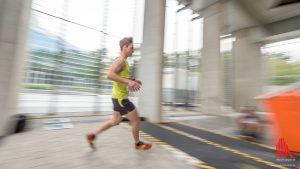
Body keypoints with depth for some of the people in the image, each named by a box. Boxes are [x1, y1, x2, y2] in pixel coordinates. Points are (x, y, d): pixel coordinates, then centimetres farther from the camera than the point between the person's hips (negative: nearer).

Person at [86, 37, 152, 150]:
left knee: (116, 121, 20)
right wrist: (129, 82, -31)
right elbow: (109, 75, -30)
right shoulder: (120, 60, -16)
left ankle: (92, 135, 28)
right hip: (120, 97, -10)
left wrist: (132, 81, 14)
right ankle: (138, 144, 27)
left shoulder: (123, 61, 15)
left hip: (119, 96, 10)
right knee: (136, 120, 5)